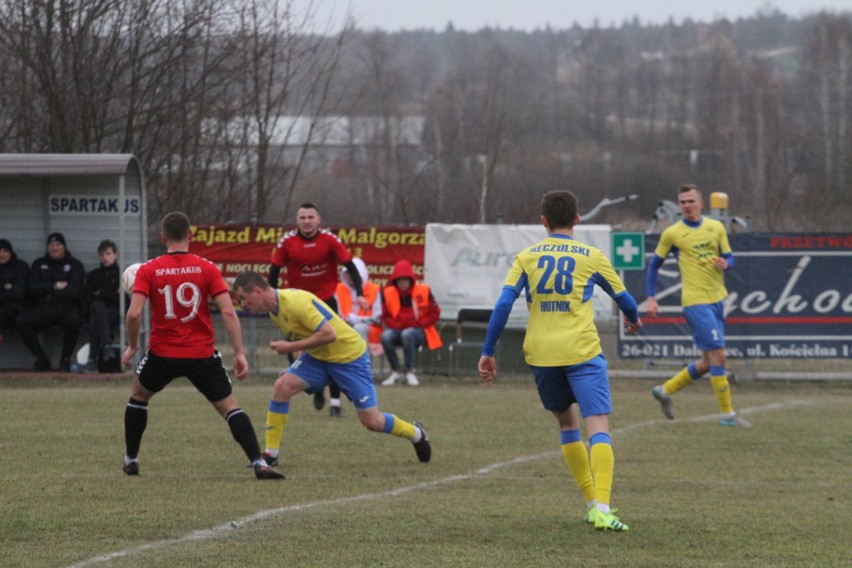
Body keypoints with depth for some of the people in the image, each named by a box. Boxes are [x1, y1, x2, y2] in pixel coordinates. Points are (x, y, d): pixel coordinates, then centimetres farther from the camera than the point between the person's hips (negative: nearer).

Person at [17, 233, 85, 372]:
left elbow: (74, 291, -5)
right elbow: (33, 289, 5)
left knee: (73, 319, -39)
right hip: (43, 309, 3)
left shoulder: (75, 265, 11)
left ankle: (65, 360, -20)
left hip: (67, 308, -3)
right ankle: (41, 359, -12)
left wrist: (49, 293, -3)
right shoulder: (39, 264, 19)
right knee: (22, 321, -27)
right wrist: (55, 286, -4)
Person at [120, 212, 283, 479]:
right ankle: (259, 463, -12)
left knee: (138, 395, 27)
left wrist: (132, 346, 4)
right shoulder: (207, 269, -2)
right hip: (202, 355, 0)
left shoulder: (148, 270, -3)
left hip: (163, 354, 0)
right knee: (230, 406, 4)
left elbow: (134, 314, -13)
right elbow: (228, 311, -10)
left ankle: (131, 460, 31)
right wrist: (240, 353, -7)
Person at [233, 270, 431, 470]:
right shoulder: (274, 311, 0)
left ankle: (415, 433, 27)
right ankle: (270, 455, -10)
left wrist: (291, 347, -29)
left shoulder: (295, 301, -29)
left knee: (372, 422, -3)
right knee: (282, 386, -15)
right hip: (318, 356, 8)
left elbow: (329, 334, -33)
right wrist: (295, 367, 7)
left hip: (348, 354, -8)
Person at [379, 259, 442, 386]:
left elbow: (434, 314, -1)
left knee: (407, 334, -37)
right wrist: (399, 324, -11)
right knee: (385, 336, -31)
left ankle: (410, 372, -22)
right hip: (397, 330, 2)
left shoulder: (423, 291, -4)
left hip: (419, 331, -2)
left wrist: (417, 323, -10)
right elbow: (386, 318, 6)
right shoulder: (388, 293, 1)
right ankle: (396, 372, -14)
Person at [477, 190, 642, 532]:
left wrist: (488, 352, 5)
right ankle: (601, 507, -26)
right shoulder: (591, 256, 6)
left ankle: (593, 502, 20)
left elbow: (503, 303, -1)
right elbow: (623, 297, 19)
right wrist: (633, 319, 41)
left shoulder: (526, 257, 8)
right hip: (582, 350, -3)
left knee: (566, 421, 22)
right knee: (598, 426, -8)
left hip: (540, 354, 3)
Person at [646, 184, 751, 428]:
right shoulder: (672, 233, -2)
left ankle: (665, 390, 26)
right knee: (718, 355, -12)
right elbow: (654, 265, 7)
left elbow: (730, 258, 11)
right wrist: (651, 298, 0)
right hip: (695, 301, -6)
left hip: (717, 299, 6)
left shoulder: (716, 227, 9)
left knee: (709, 361, 10)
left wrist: (725, 263, -13)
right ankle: (728, 414, -6)